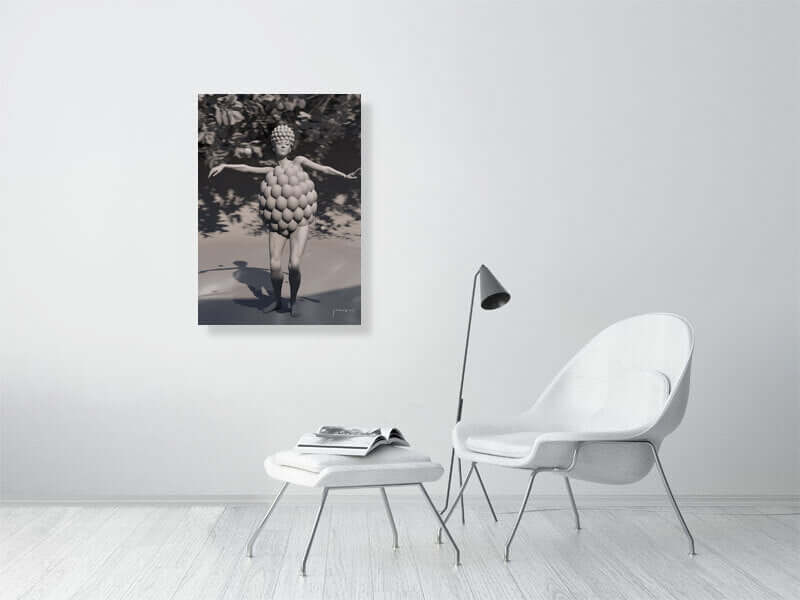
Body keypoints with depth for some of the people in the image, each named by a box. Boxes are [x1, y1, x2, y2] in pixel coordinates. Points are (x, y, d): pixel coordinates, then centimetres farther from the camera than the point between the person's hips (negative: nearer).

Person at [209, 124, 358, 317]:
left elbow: (324, 168, 0)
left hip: (299, 224, -2)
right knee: (274, 266, -4)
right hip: (278, 226, 2)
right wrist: (224, 165, 2)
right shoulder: (272, 171, 9)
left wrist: (345, 175, -11)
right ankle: (276, 301, 19)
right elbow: (246, 168, 10)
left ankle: (293, 301, 8)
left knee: (294, 265, -14)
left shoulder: (298, 162, 3)